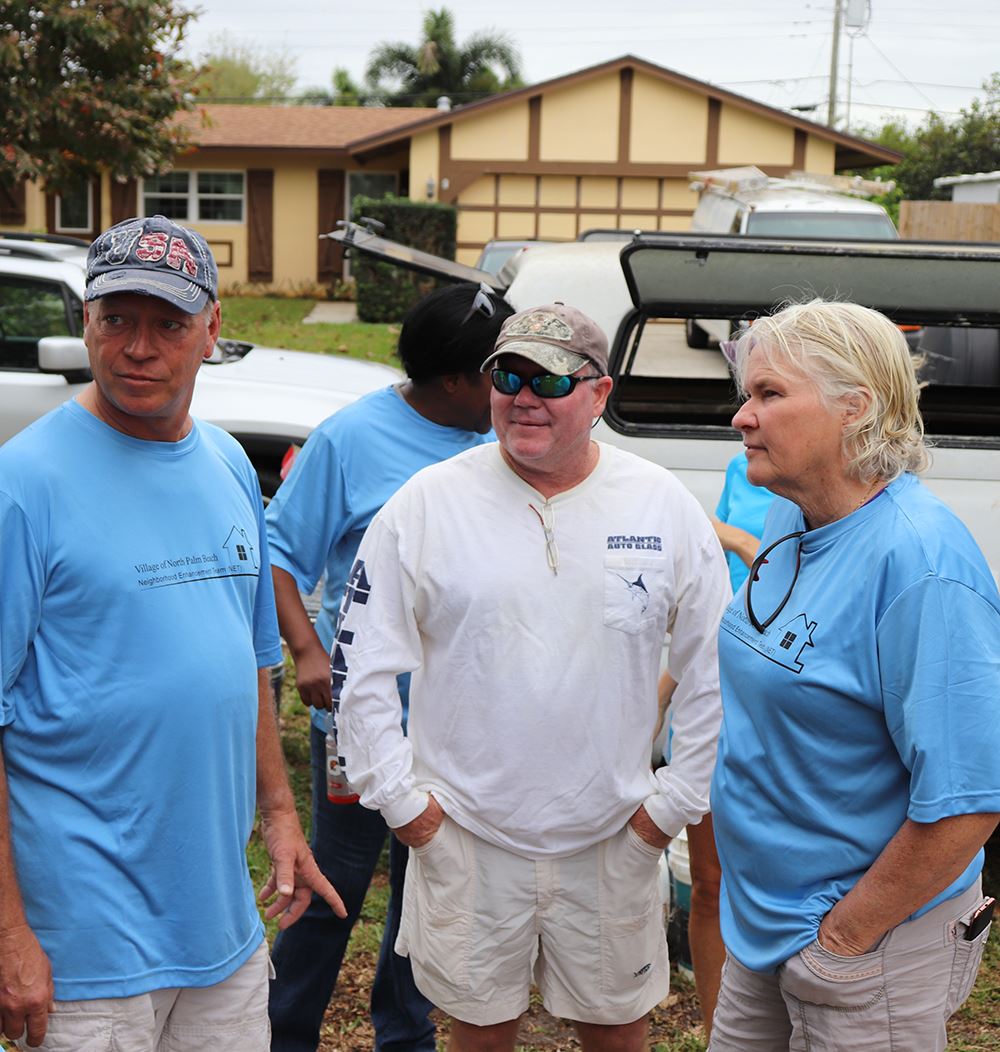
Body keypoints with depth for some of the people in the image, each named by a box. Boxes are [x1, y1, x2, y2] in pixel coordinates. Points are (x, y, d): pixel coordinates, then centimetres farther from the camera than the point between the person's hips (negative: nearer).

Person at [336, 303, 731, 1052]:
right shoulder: (428, 503, -6)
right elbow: (362, 666, -3)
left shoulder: (665, 506, -3)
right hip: (465, 833, -1)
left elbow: (714, 672, 3)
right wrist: (400, 799, -4)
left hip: (612, 840, 1)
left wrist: (674, 801, 2)